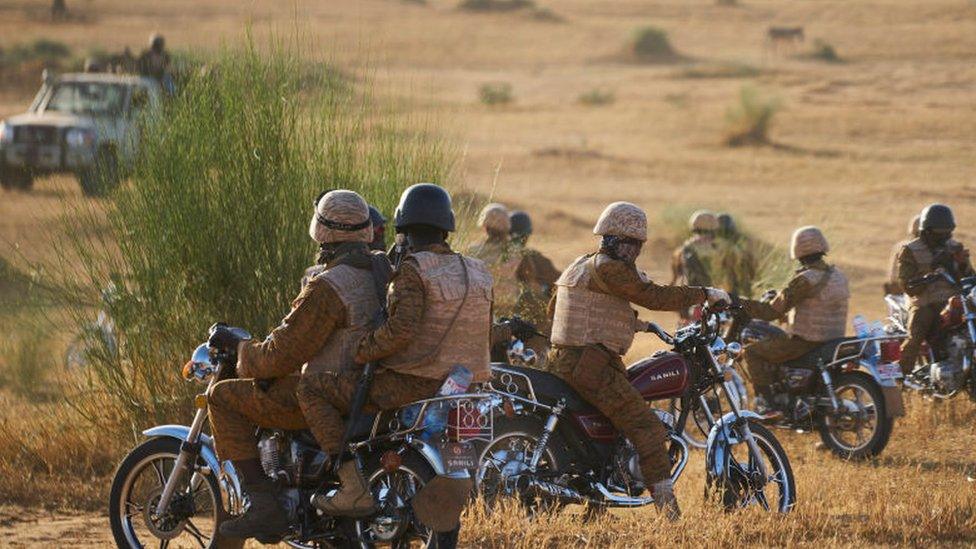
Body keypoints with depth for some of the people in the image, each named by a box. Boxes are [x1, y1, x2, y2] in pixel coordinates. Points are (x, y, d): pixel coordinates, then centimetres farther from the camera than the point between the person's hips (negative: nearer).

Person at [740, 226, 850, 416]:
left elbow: (773, 312, -16)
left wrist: (741, 304, -5)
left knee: (752, 352, 2)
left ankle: (765, 402, -7)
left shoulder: (804, 281, -19)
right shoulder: (838, 276, 7)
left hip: (805, 342, -9)